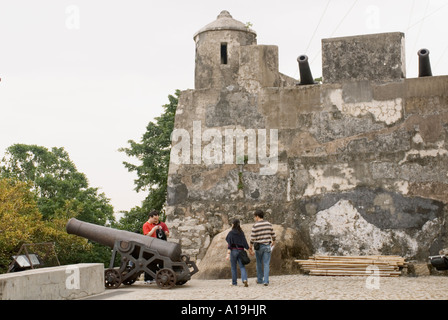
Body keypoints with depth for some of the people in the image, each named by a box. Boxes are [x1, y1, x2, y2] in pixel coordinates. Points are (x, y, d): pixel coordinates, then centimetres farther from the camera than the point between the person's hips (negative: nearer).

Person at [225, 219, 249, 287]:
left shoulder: (231, 233, -9)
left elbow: (229, 244, -14)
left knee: (233, 267, 10)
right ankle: (244, 280, -20)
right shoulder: (241, 232, 4)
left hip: (233, 251, -3)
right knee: (242, 267, 2)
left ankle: (234, 282, 16)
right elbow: (245, 242, 3)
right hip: (241, 250, 3)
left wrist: (228, 254, -16)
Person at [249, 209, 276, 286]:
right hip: (267, 246, 2)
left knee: (259, 264, 15)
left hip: (258, 246, -2)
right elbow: (273, 234, 10)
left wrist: (250, 247, 0)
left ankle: (260, 279, 25)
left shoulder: (255, 226, -10)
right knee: (266, 264, 2)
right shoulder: (268, 224, 2)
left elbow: (252, 237, -11)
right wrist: (273, 241, 28)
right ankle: (266, 281, -6)